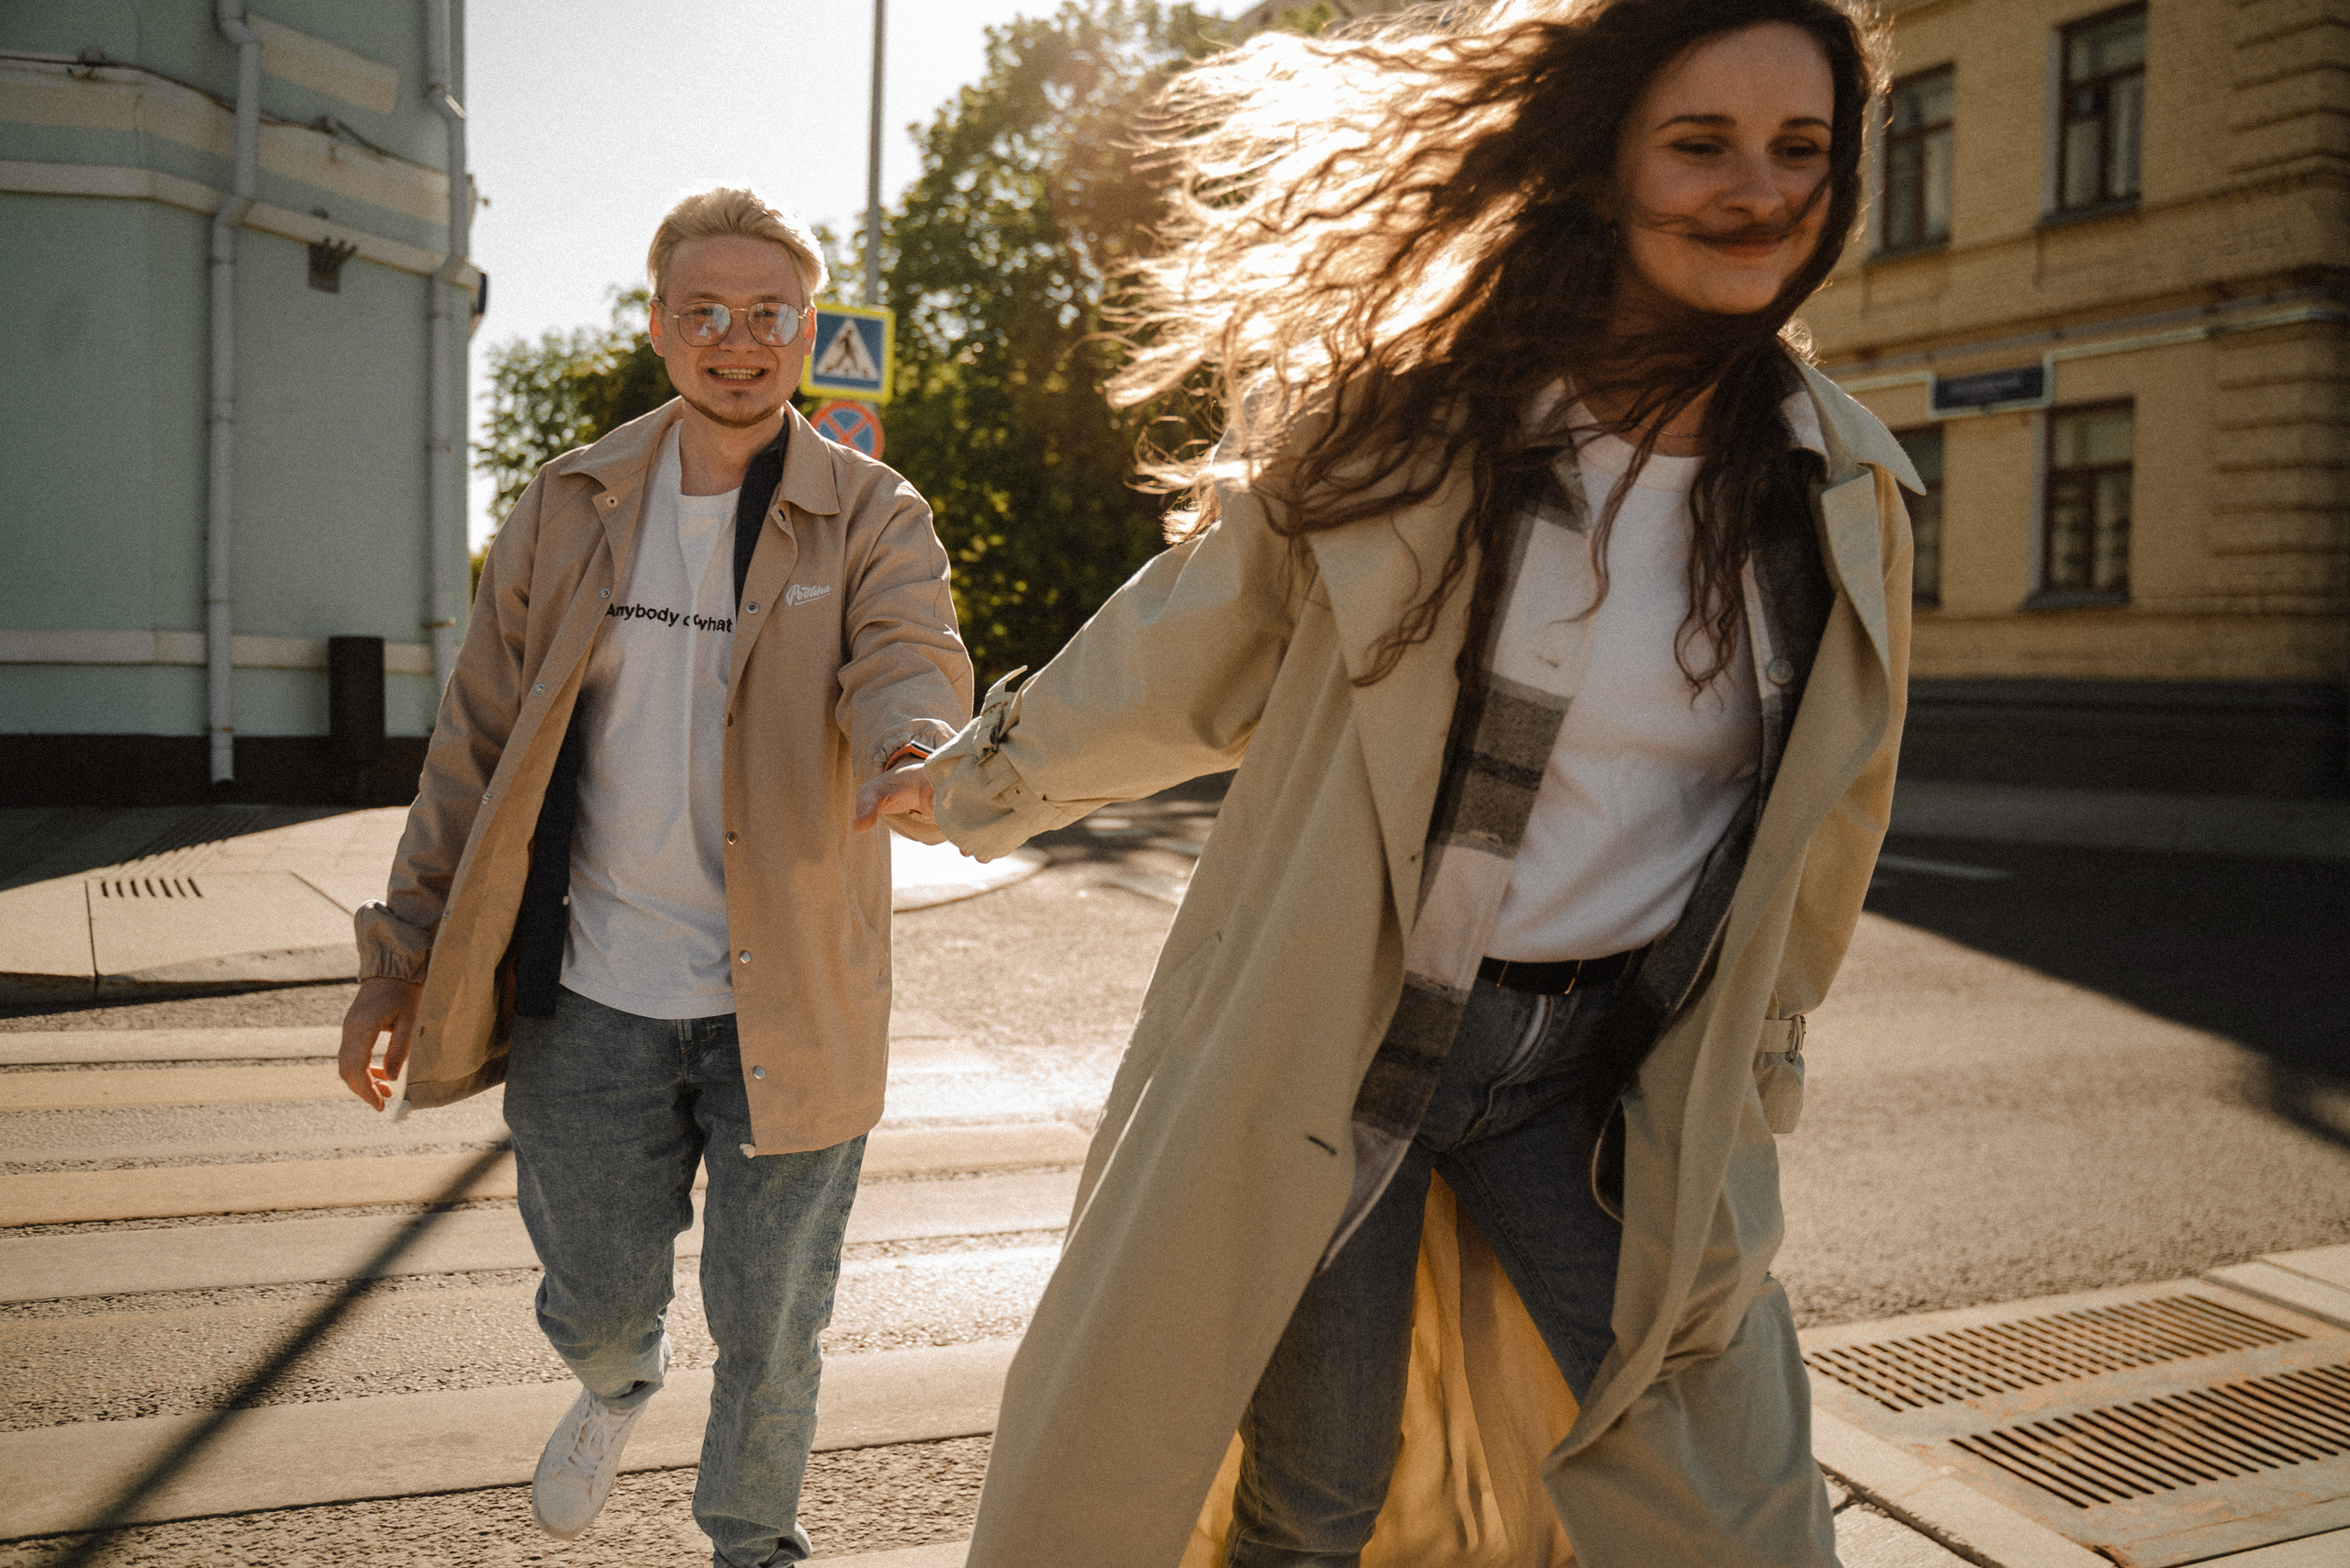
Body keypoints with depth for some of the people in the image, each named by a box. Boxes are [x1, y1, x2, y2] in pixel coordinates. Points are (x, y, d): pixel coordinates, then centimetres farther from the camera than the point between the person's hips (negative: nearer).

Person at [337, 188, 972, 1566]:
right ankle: (620, 1381, 56)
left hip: (785, 1007, -2)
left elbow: (911, 661, -22)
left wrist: (919, 754, -46)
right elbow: (480, 744, 7)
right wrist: (404, 959, 4)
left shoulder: (871, 516, -3)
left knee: (770, 1334, 11)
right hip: (593, 997, 2)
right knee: (594, 1299, 18)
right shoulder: (570, 512, 4)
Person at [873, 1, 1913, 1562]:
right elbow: (1192, 645, 3)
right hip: (1328, 1048, -2)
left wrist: (1742, 1083, 17)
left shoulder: (1842, 493, 0)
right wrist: (982, 779, 15)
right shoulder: (1409, 411, -9)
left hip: (1603, 1075, 3)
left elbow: (1815, 836, 11)